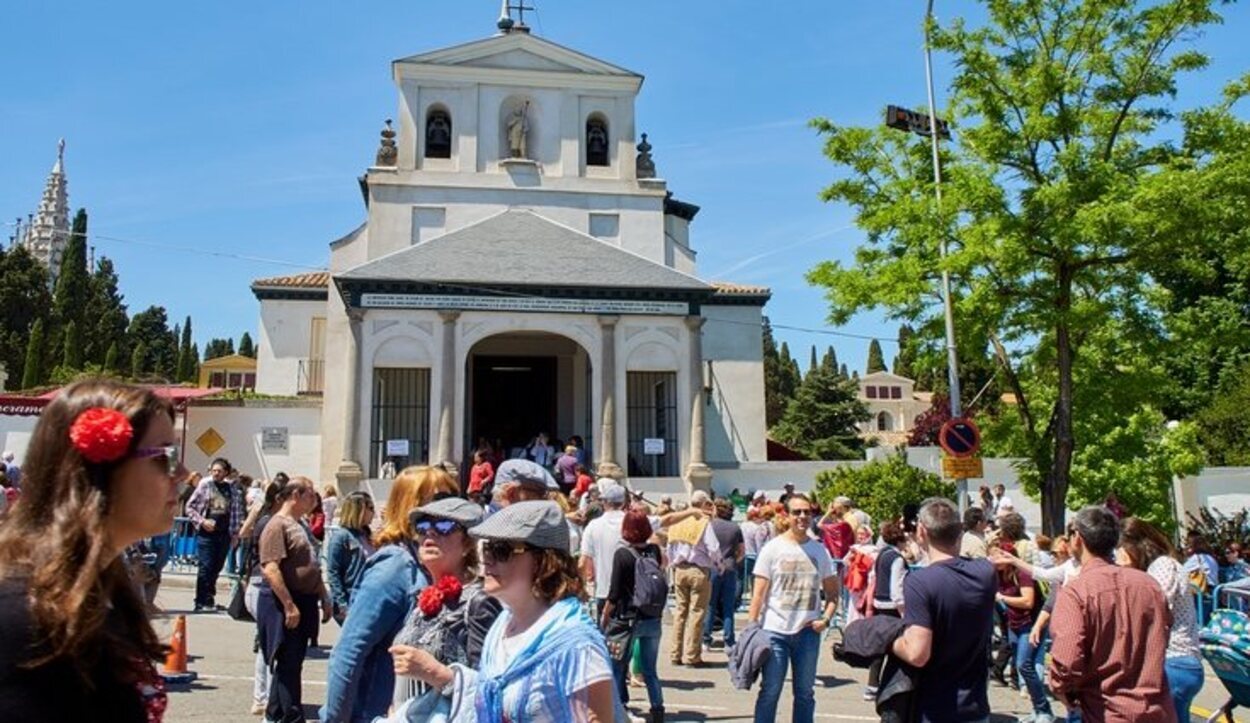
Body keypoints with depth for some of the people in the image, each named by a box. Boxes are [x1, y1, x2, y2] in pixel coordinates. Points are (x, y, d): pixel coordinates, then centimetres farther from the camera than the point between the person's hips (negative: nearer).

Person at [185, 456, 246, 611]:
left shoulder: (233, 489, 5)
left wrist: (235, 533, 7)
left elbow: (238, 512, 11)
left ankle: (209, 598, 24)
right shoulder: (204, 485, -2)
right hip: (206, 533, -3)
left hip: (224, 534, 3)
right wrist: (202, 521, -10)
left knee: (216, 568, 9)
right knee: (205, 567, -6)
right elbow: (189, 507, 1)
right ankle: (201, 602, 3)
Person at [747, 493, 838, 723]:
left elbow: (832, 593, 11)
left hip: (808, 631, 3)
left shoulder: (820, 550, 6)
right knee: (769, 691, 3)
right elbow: (759, 594, -4)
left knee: (805, 692, 12)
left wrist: (826, 619, -6)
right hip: (775, 630, -3)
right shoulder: (773, 548, -3)